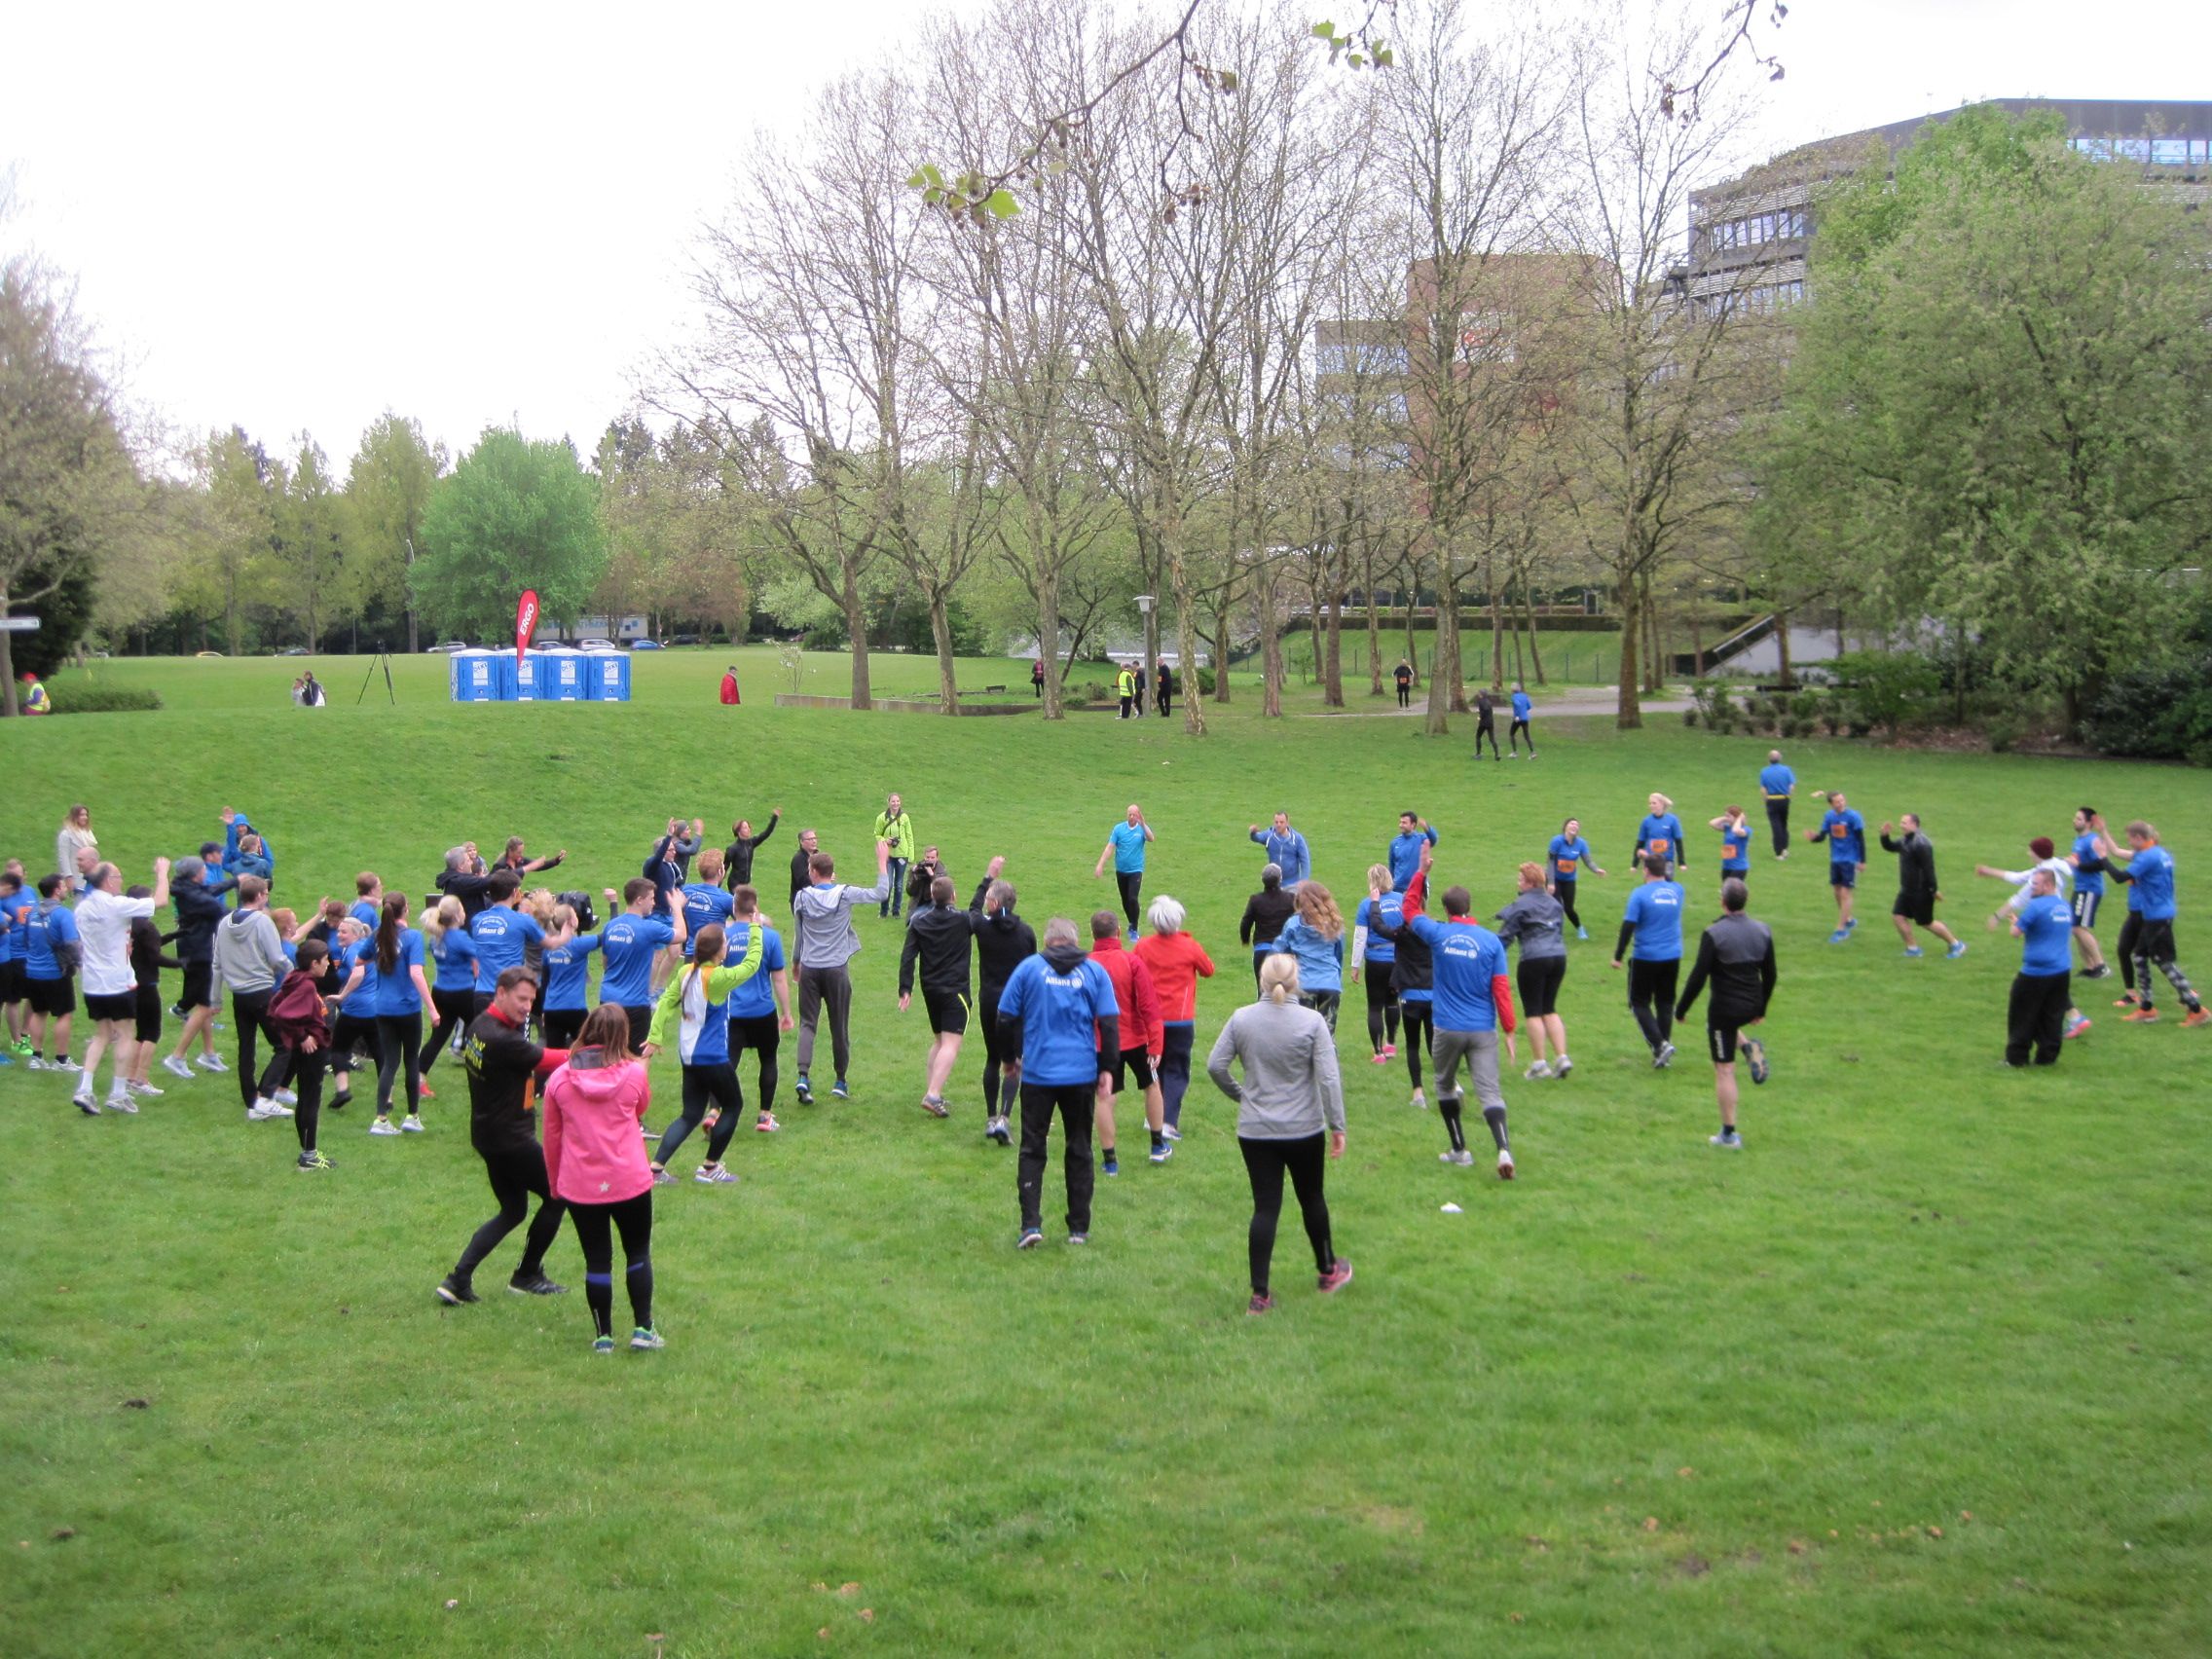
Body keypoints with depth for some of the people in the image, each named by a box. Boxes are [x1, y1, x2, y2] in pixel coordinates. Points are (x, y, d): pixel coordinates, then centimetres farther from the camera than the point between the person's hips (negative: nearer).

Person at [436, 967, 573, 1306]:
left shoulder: (480, 1026, 5)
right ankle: (527, 1275, 21)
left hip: (488, 1134, 10)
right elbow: (548, 1060, -15)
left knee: (512, 1211, 19)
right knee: (557, 1197, 9)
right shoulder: (502, 1040, -25)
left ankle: (458, 1280, 10)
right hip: (510, 1138, -10)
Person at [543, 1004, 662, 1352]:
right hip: (629, 1180, -1)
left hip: (579, 1186, 1)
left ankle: (603, 1335, 14)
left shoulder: (559, 1078, -3)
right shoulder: (634, 1073, -6)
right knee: (638, 1252, 14)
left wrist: (554, 1183, 16)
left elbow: (551, 1137, 4)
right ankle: (643, 1328, 11)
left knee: (597, 1259, 10)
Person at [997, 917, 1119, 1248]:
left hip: (1038, 1072, -1)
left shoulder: (1029, 967, 0)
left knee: (1032, 1149, 7)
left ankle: (1031, 1224, -5)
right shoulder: (1094, 971, 1)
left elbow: (1006, 1018, 2)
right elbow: (1109, 1022, -2)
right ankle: (1079, 1228, 15)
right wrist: (1107, 1068, 6)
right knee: (1078, 1150, 12)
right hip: (1082, 1074, 1)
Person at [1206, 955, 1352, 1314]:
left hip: (1255, 1132, 1)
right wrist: (1337, 1126, -6)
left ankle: (1260, 1294, 4)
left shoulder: (1241, 1019, -4)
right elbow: (1328, 1077, -13)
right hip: (1304, 1130, -1)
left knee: (1265, 1208, 5)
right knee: (1312, 1199, 19)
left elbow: (1215, 1065, -2)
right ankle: (1328, 1271, 37)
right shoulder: (1311, 1021, -11)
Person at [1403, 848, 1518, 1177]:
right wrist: (1509, 1031, 1)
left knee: (1445, 1087, 21)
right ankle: (1504, 1149, -24)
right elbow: (1502, 989, -5)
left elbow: (1410, 908, 16)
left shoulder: (1438, 935, -3)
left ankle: (1460, 1149, 25)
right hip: (1483, 1031, 0)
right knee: (1490, 1092, -5)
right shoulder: (1490, 941, -3)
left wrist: (1422, 872, 19)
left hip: (1448, 1029, 0)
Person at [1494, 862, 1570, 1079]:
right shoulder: (1555, 903, 15)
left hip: (1534, 961, -7)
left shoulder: (1521, 905, -8)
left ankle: (1539, 1063, 2)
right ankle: (1562, 1057, 5)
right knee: (1549, 1009, 16)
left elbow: (1505, 936, -8)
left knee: (1533, 1012, 2)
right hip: (1559, 957, 7)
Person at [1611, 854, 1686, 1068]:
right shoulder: (1677, 890, 1)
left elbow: (1628, 927, -15)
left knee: (1639, 1002, 8)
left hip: (1646, 957, -5)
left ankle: (1660, 1044, -11)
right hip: (1672, 957, 5)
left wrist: (1618, 956, -7)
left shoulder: (1640, 894, -14)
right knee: (1665, 1003, 14)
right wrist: (1654, 859, 33)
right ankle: (1664, 1056, 16)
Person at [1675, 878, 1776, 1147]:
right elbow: (1770, 975, 9)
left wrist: (1681, 1010, -3)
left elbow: (1698, 977, -16)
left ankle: (1729, 1135, 8)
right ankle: (1749, 1047, 12)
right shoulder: (1763, 931, 0)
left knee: (1724, 1071, 3)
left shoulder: (1713, 934, -16)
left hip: (1724, 1008, -6)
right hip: (1752, 1005, 6)